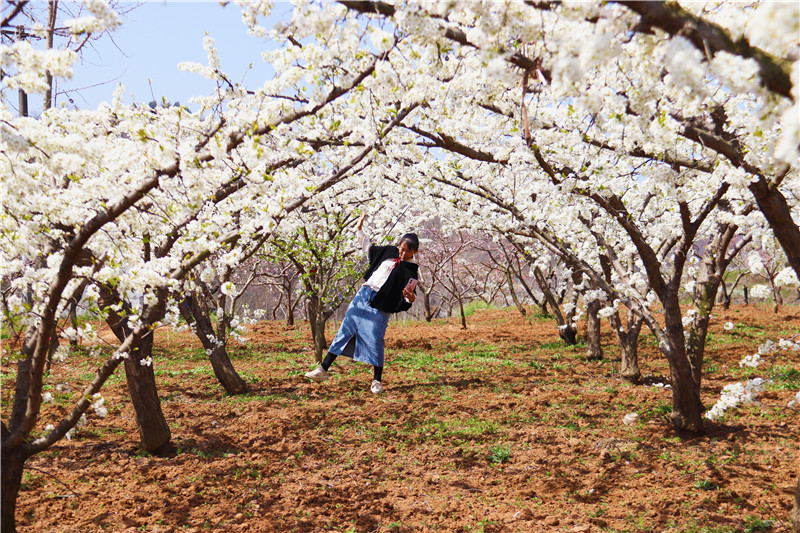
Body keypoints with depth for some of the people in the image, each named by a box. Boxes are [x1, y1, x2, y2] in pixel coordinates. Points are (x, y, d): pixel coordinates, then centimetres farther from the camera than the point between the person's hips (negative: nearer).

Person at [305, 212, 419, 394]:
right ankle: (323, 369, 13)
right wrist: (359, 230, 22)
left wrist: (411, 298, -30)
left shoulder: (412, 270, -4)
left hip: (381, 307, -5)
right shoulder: (388, 251, 9)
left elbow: (409, 294, -8)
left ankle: (377, 381, 7)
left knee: (374, 341, -9)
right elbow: (369, 248, 25)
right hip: (364, 295, 5)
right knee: (346, 329, 6)